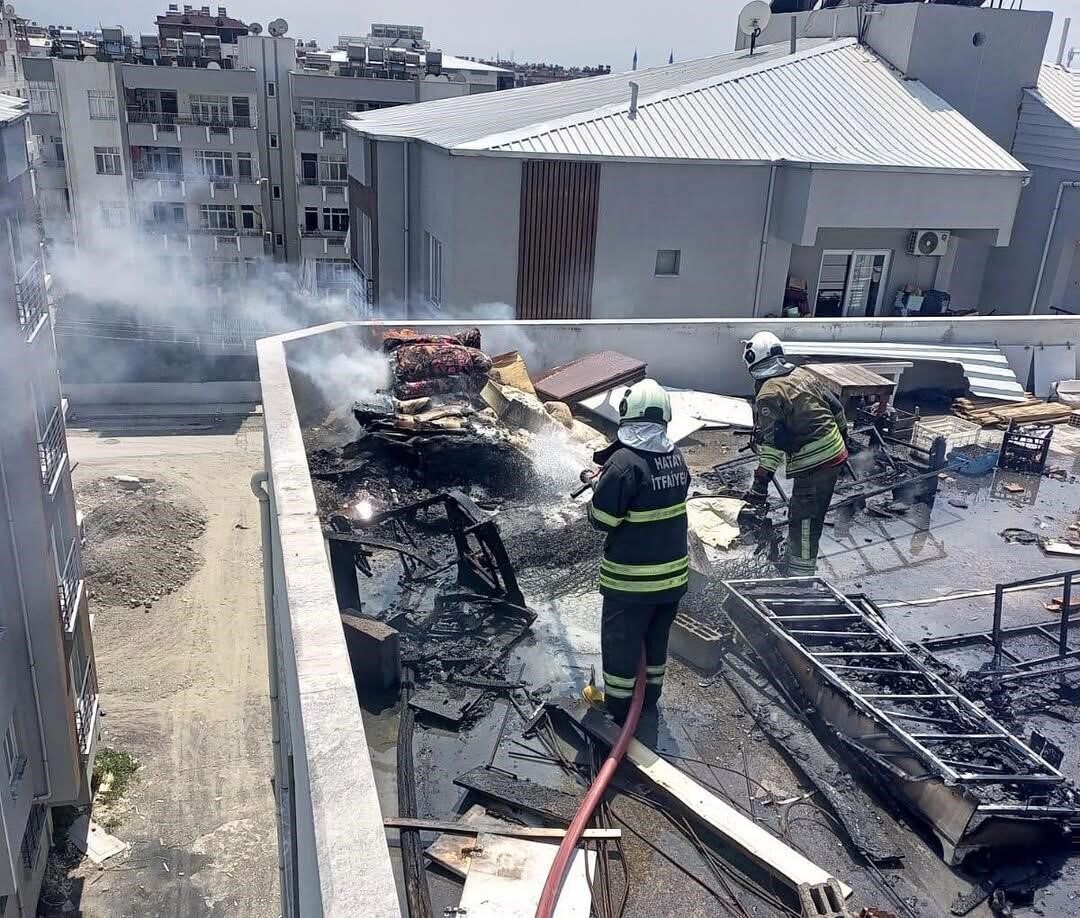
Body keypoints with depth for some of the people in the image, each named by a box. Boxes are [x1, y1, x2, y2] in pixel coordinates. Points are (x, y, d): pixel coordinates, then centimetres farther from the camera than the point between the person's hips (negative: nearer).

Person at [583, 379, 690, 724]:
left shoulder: (624, 462, -23)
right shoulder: (676, 457, 0)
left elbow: (601, 520, -19)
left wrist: (600, 484, 0)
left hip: (631, 578, -6)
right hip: (674, 571, 7)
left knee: (620, 641, 12)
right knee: (656, 637, 23)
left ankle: (618, 706, 26)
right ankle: (650, 697, 38)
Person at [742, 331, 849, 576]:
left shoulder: (768, 394, -16)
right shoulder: (804, 375, 9)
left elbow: (772, 442, -21)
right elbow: (836, 407, 16)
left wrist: (761, 482, -19)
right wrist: (843, 435, 32)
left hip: (812, 464, -9)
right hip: (836, 453, 9)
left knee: (804, 519, -2)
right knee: (802, 513, 23)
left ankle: (800, 574, 4)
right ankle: (793, 565, 38)